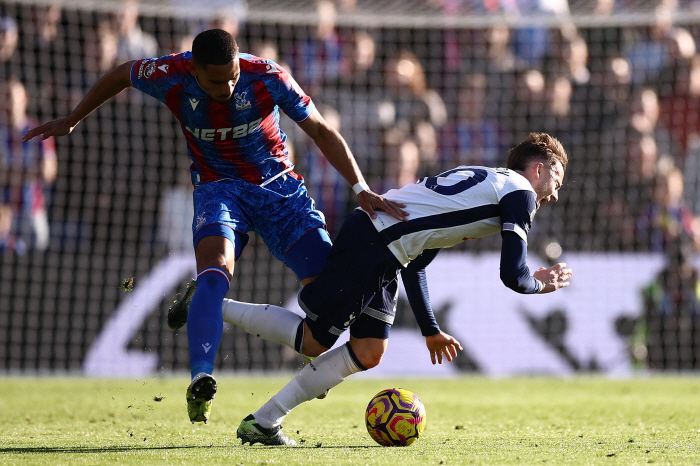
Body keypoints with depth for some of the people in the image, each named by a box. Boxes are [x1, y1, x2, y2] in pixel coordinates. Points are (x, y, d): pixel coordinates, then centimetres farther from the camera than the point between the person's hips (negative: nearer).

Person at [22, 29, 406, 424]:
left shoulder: (269, 77, -21)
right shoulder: (170, 76, -18)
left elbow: (321, 131, -12)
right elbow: (121, 76, 5)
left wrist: (360, 188, -19)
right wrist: (71, 121, 16)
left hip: (280, 186, 1)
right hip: (219, 189, -1)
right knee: (215, 271, -32)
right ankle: (201, 379, -47)